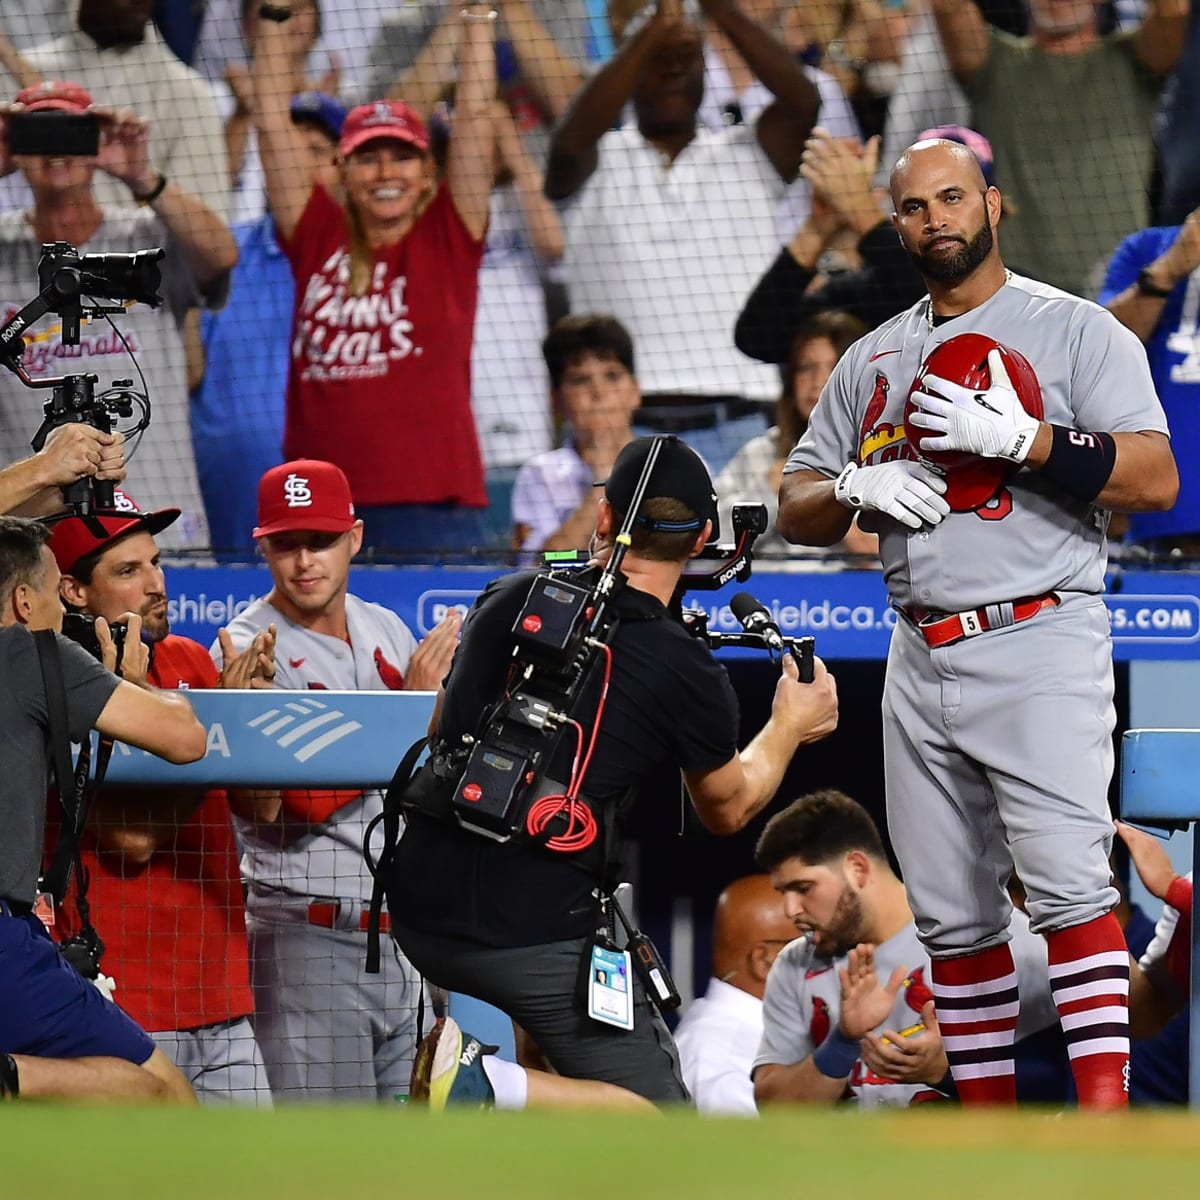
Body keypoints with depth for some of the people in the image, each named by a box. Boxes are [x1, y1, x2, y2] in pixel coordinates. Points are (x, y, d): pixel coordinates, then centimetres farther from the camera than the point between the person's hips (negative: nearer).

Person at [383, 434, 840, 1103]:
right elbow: (727, 810, 14)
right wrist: (791, 726, 31)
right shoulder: (687, 673, -7)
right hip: (536, 934, -7)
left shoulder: (507, 601, 5)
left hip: (420, 910, 7)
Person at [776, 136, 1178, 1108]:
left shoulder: (1075, 331, 1)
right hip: (922, 662, 6)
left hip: (1039, 652, -6)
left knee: (1068, 887, -18)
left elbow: (1156, 481, -9)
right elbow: (796, 510, 18)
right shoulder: (873, 361, 17)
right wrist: (857, 488, -4)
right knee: (952, 915, 6)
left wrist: (1022, 439, -20)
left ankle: (1107, 1124, -23)